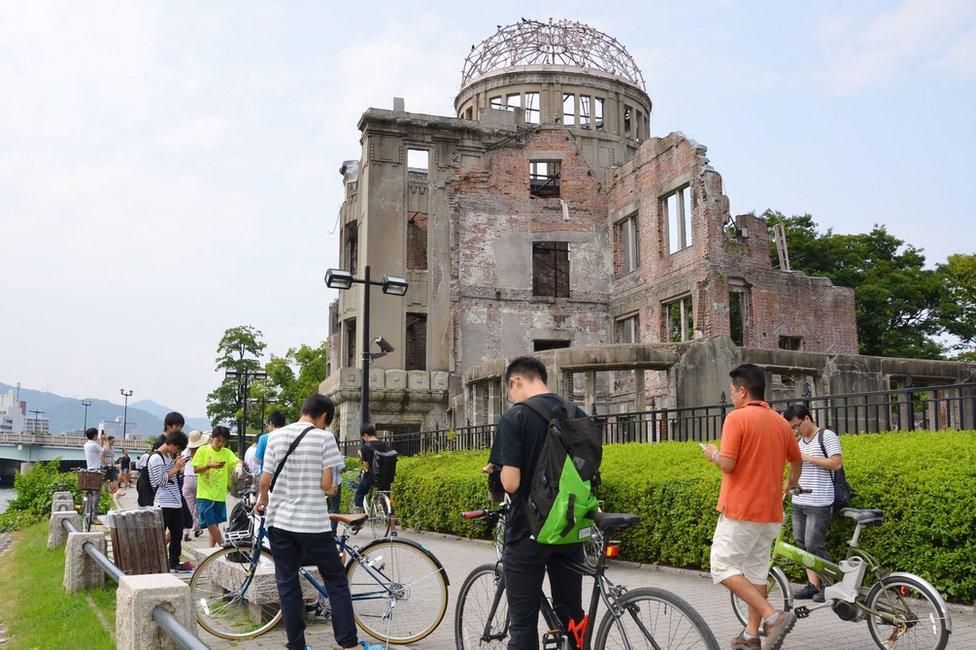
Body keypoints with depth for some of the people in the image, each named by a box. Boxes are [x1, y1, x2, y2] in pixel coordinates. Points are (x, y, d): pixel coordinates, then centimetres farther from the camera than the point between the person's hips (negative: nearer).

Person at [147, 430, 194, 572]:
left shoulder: (170, 456, 15)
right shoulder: (156, 458, -12)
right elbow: (160, 480, -18)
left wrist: (179, 466, 8)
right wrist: (176, 468, -14)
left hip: (176, 502, 9)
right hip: (163, 503, -9)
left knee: (177, 533, 13)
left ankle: (175, 562, 22)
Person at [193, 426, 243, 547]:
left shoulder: (227, 453, 5)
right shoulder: (203, 450, -1)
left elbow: (237, 462, -9)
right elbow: (196, 469, -3)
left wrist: (238, 466, -33)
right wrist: (210, 466, -19)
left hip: (220, 495, 3)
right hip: (205, 494, -3)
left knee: (215, 524, 10)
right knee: (211, 523, -9)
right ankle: (224, 546, 2)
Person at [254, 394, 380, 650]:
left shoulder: (276, 435, 3)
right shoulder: (324, 437, -8)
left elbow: (265, 480, 3)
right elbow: (326, 484, -11)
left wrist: (262, 500, 23)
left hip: (279, 520, 4)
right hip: (313, 523, -4)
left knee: (287, 584, 11)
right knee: (336, 581, 8)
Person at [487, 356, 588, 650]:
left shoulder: (515, 417, -13)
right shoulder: (579, 416, 4)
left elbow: (511, 483, -20)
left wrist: (498, 471, 1)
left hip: (528, 532, -5)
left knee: (523, 625, 5)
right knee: (572, 619, 17)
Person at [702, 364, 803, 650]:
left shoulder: (737, 418, -13)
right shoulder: (781, 422, 9)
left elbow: (727, 464, -19)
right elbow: (797, 460, 22)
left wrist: (713, 454, 3)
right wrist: (792, 482, 42)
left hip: (740, 509, -8)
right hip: (771, 511, 8)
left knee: (723, 567, -2)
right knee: (757, 571, 14)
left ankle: (773, 616, -13)